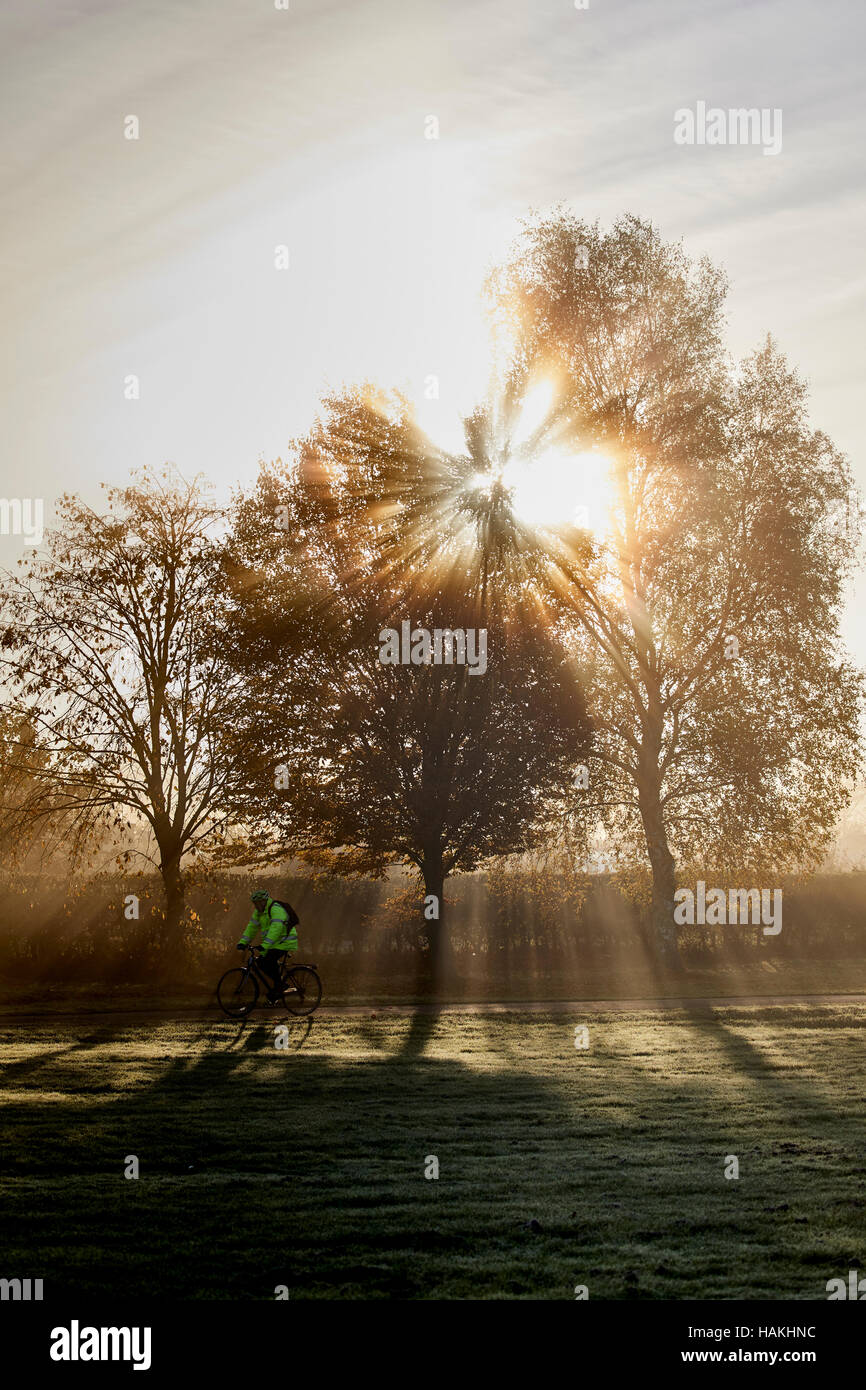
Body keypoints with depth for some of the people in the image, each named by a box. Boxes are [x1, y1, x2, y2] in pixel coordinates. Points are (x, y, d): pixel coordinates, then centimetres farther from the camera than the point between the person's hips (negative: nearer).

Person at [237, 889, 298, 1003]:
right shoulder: (259, 911, 7)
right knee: (262, 963, 2)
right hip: (274, 942, 9)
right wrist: (243, 942, 0)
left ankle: (278, 988, -8)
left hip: (285, 941, -9)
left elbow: (276, 928, -34)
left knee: (270, 961, -22)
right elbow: (252, 927, 11)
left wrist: (265, 945, -42)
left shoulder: (276, 909, -23)